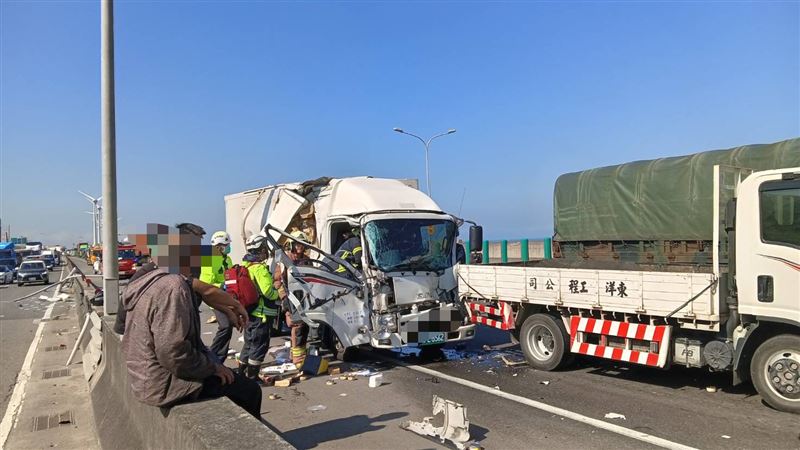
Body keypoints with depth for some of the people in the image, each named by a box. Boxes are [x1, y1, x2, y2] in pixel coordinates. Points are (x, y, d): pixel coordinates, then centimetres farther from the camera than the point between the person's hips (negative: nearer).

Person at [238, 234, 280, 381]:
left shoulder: (246, 266, 12)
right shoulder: (260, 268, -18)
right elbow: (268, 291, -25)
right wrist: (279, 293, -7)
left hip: (250, 313, 10)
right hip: (262, 314, -9)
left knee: (249, 344, 19)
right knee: (260, 346, -1)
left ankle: (242, 373, 26)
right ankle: (251, 376, 3)